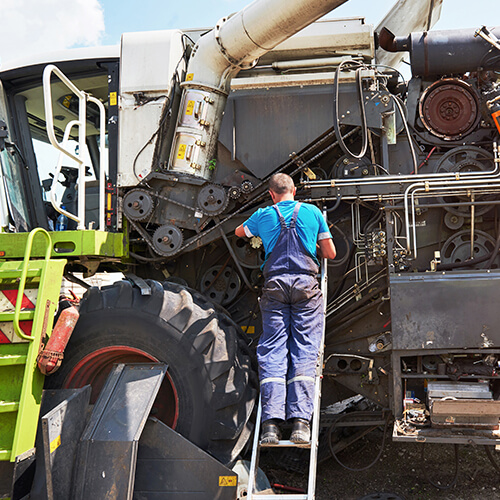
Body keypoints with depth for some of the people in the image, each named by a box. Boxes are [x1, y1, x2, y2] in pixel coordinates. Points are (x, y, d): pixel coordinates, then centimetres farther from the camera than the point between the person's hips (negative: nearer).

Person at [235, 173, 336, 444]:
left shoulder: (263, 215, 15)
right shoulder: (313, 212, 13)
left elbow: (239, 231, 36)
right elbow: (330, 253, 16)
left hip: (275, 284, 0)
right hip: (306, 283, 0)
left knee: (272, 352, -3)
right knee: (304, 351, -4)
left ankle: (271, 422, -14)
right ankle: (300, 420, -14)